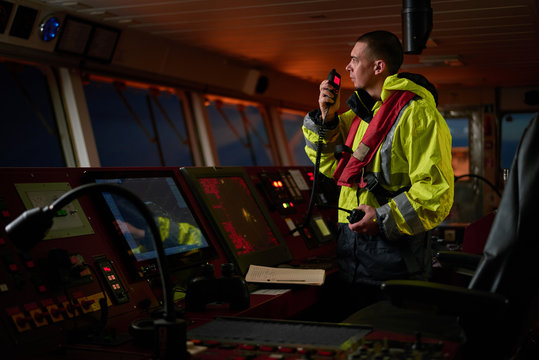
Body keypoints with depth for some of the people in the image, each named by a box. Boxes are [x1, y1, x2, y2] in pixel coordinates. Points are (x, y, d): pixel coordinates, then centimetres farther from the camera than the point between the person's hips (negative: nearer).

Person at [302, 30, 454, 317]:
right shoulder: (361, 110, 15)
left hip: (393, 256, -8)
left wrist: (385, 218, -25)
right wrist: (326, 118, 8)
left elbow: (436, 191, -19)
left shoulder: (417, 113, -13)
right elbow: (331, 165, 22)